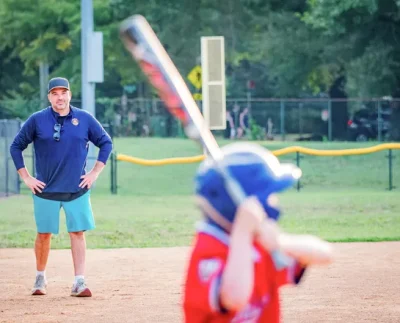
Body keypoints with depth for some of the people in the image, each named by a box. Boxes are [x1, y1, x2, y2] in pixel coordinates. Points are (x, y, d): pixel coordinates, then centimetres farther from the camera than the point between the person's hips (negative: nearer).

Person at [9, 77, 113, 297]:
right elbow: (16, 146, 5)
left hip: (77, 189, 0)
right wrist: (26, 178, 0)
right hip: (46, 190, 0)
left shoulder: (85, 119, 0)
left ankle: (79, 283, -1)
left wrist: (95, 173, 1)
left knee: (77, 232, -3)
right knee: (44, 234, 6)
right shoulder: (37, 120, -3)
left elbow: (106, 143, 9)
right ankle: (40, 277, 25)